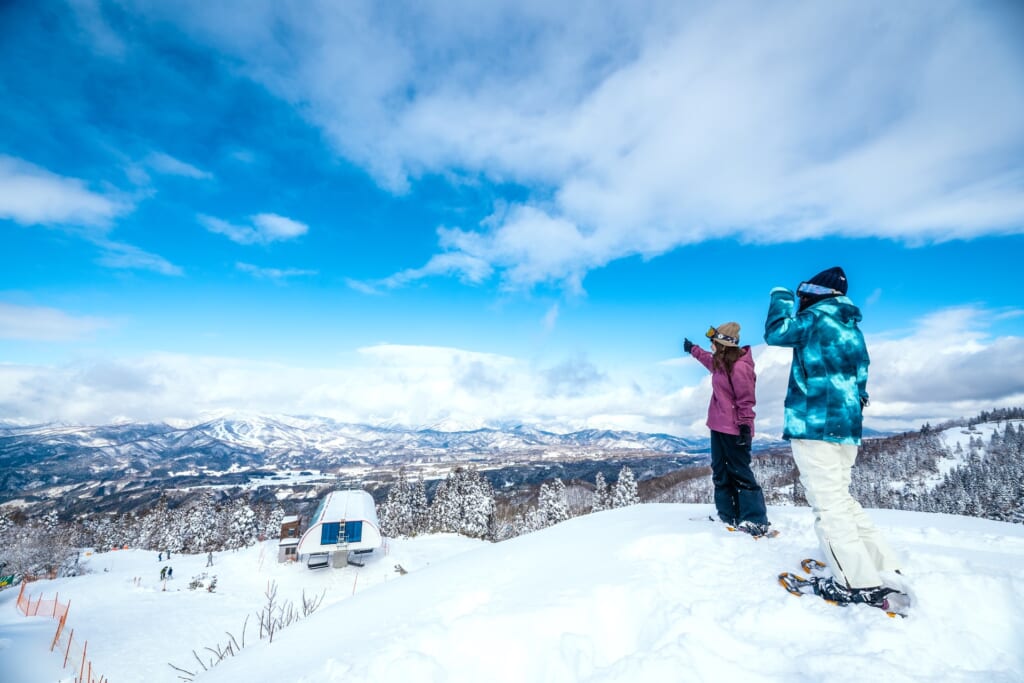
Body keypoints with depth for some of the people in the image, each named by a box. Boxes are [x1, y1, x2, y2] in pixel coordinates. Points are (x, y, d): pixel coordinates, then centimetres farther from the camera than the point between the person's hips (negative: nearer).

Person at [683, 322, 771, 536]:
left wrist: (745, 425, -21)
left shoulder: (739, 367, -19)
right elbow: (708, 359, 34)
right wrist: (692, 349, 48)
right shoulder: (720, 362, 9)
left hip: (734, 429, -10)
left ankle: (756, 522, 4)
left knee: (740, 473, -5)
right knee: (720, 471, 12)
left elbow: (746, 400, -19)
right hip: (718, 426, 10)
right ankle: (728, 516, 21)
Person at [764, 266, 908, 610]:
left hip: (815, 424, -9)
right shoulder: (852, 329, 19)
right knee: (841, 498, 19)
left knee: (828, 503, -4)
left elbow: (775, 332, -1)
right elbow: (859, 379, 23)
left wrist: (780, 297, 13)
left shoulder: (818, 317, -7)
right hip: (847, 426, 10)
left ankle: (859, 583, -1)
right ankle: (881, 564, 23)